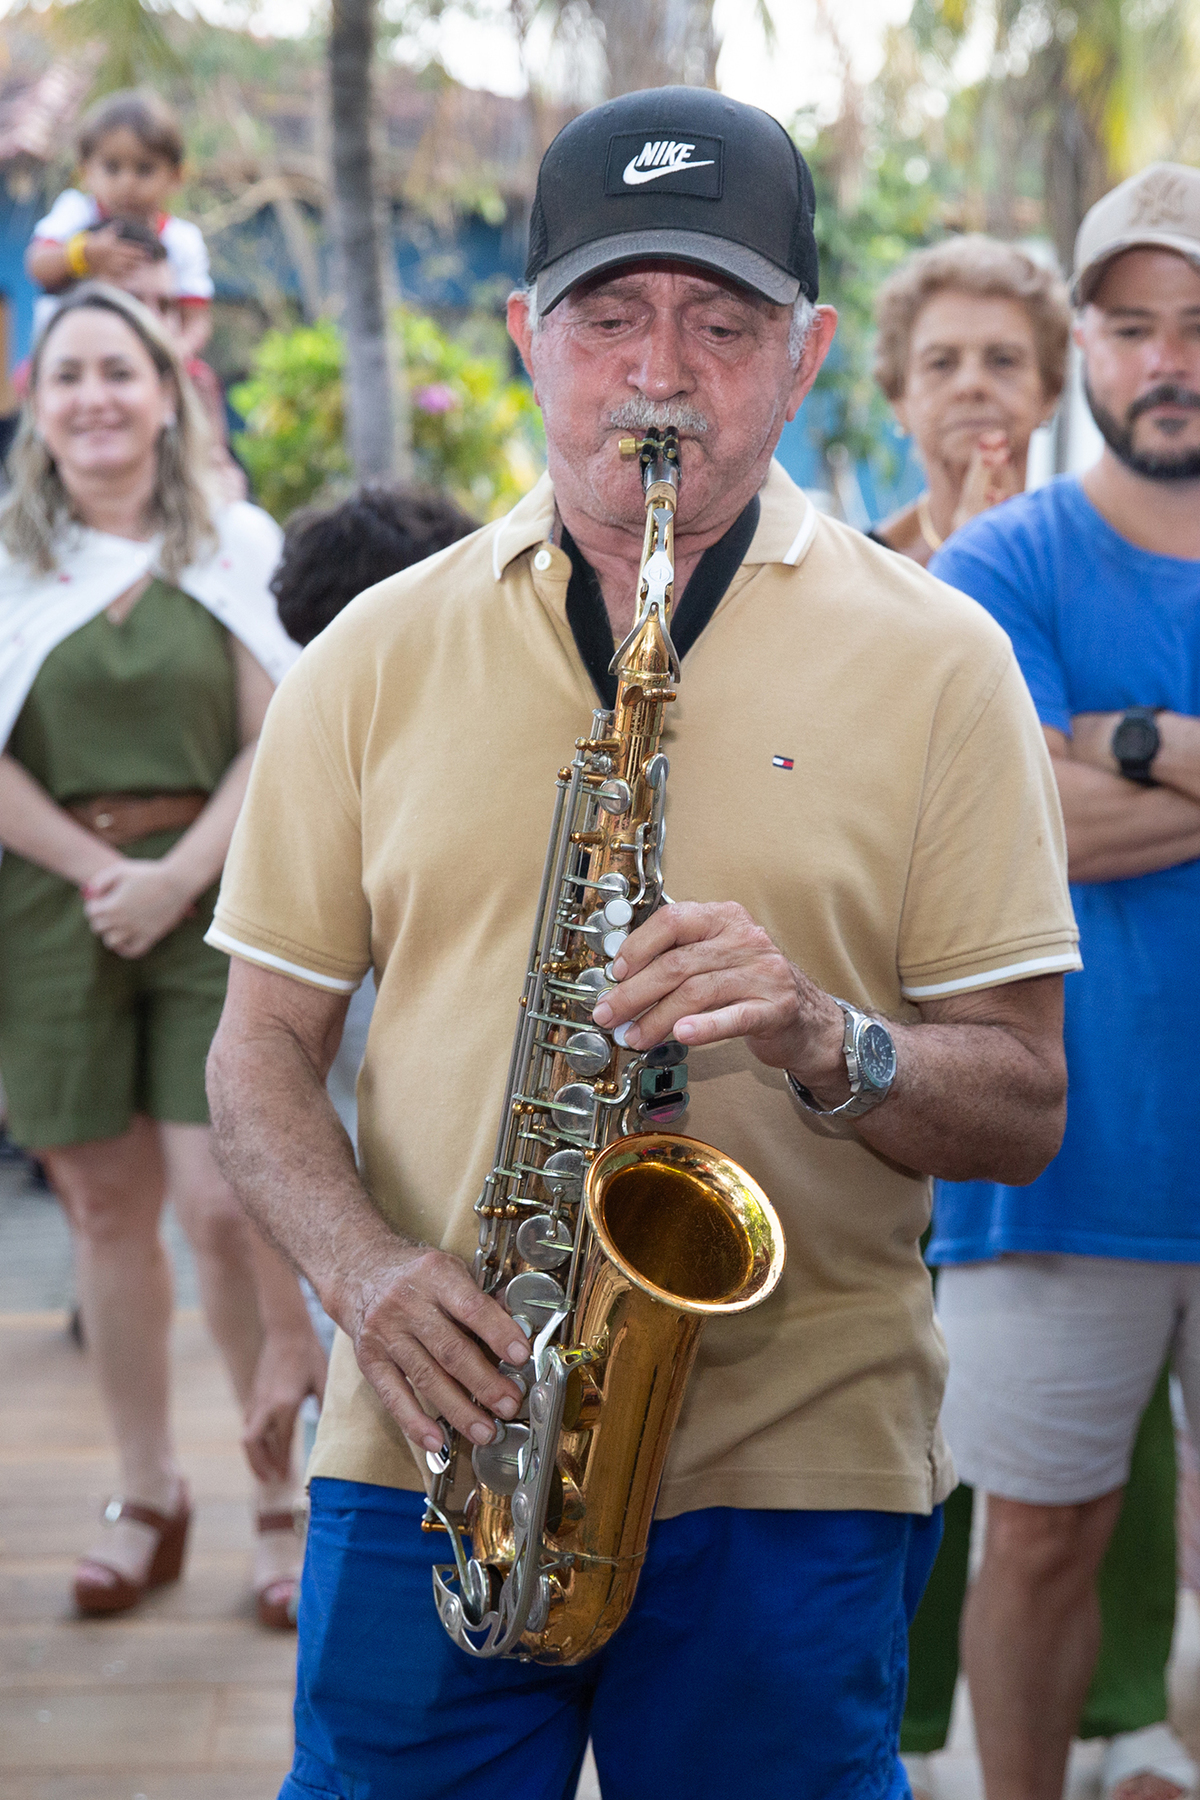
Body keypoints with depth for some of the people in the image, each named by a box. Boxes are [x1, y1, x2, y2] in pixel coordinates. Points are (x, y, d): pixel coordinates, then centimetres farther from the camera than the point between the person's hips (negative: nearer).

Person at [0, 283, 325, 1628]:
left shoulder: (238, 549, 5)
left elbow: (276, 742, 1)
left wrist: (178, 877, -11)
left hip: (213, 902, -1)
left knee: (224, 1203, -7)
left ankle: (283, 1500, 7)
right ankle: (146, 1496, 19)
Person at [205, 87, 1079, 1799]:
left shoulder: (935, 660, 1)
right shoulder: (378, 651, 6)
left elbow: (1023, 1107, 0)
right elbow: (262, 1044, 7)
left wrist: (823, 1042, -20)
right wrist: (367, 1269, -11)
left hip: (796, 1471, -1)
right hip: (431, 1457, 2)